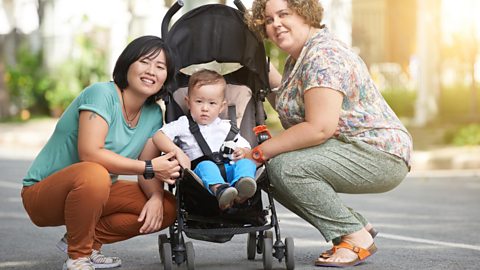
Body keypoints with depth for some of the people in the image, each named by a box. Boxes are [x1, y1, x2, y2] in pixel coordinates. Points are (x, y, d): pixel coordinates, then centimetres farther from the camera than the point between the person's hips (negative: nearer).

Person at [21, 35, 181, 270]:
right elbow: (89, 153, -31)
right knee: (94, 174, -39)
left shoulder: (153, 114, 1)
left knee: (167, 209, -8)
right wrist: (148, 168, -29)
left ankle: (89, 241, 5)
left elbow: (148, 172, -1)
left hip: (96, 193, 7)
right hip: (43, 195, -7)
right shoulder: (101, 93, -21)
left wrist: (156, 197, -23)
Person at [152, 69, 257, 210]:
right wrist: (178, 152, -14)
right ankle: (220, 191, -67)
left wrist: (242, 152, 0)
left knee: (247, 163, -24)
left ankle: (240, 185, -60)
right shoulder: (184, 125, 14)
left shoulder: (226, 127, 25)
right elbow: (158, 136, 2)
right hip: (200, 171, -3)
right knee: (206, 166, -35)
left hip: (228, 168, 3)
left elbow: (245, 147, 27)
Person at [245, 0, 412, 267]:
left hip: (380, 155, -11)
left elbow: (320, 128, -27)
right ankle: (360, 229, 9)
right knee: (273, 176, 5)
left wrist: (259, 152, -21)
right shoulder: (296, 59, 14)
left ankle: (356, 238, -11)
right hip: (349, 151, 11)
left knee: (284, 166, -25)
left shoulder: (323, 56, -19)